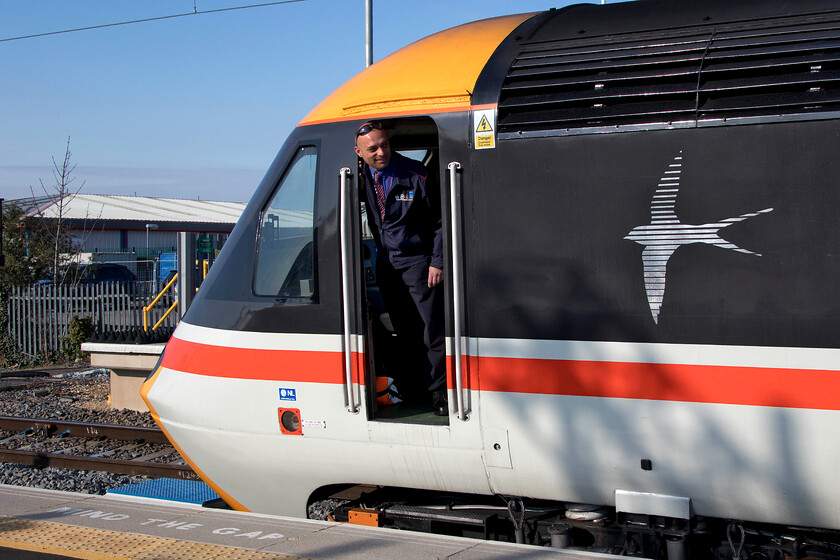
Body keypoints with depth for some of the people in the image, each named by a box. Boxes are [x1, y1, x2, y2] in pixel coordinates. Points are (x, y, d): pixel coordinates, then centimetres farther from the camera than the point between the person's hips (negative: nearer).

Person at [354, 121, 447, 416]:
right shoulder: (362, 176, -1)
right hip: (386, 264, 5)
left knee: (432, 330, -5)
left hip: (417, 261, -5)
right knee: (404, 330, 14)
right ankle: (412, 386, 26)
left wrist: (437, 262, -10)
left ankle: (438, 390, 5)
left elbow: (439, 221, -7)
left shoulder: (416, 175, -14)